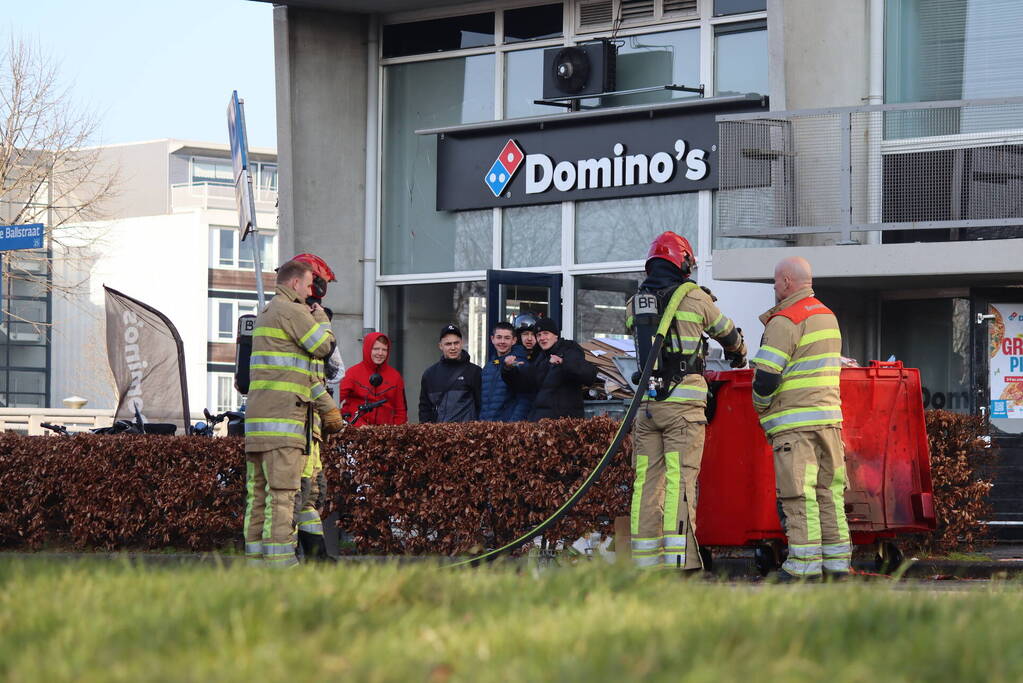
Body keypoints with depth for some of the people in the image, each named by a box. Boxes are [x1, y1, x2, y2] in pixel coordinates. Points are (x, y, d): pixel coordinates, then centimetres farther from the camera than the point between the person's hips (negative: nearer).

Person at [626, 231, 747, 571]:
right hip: (682, 402, -4)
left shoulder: (634, 304, 12)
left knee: (646, 480, 6)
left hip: (647, 402, 5)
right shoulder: (693, 297, 0)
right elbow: (727, 332, 16)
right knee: (680, 478, -8)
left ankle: (645, 559, 5)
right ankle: (678, 560, -14)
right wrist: (738, 354, 38)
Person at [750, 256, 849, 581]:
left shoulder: (785, 322, -12)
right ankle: (837, 560, 9)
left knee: (798, 493, -7)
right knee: (829, 489, 9)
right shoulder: (828, 316, 17)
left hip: (794, 422, -8)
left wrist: (761, 406, 2)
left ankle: (804, 562, -10)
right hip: (829, 416, 8)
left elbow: (766, 377, -16)